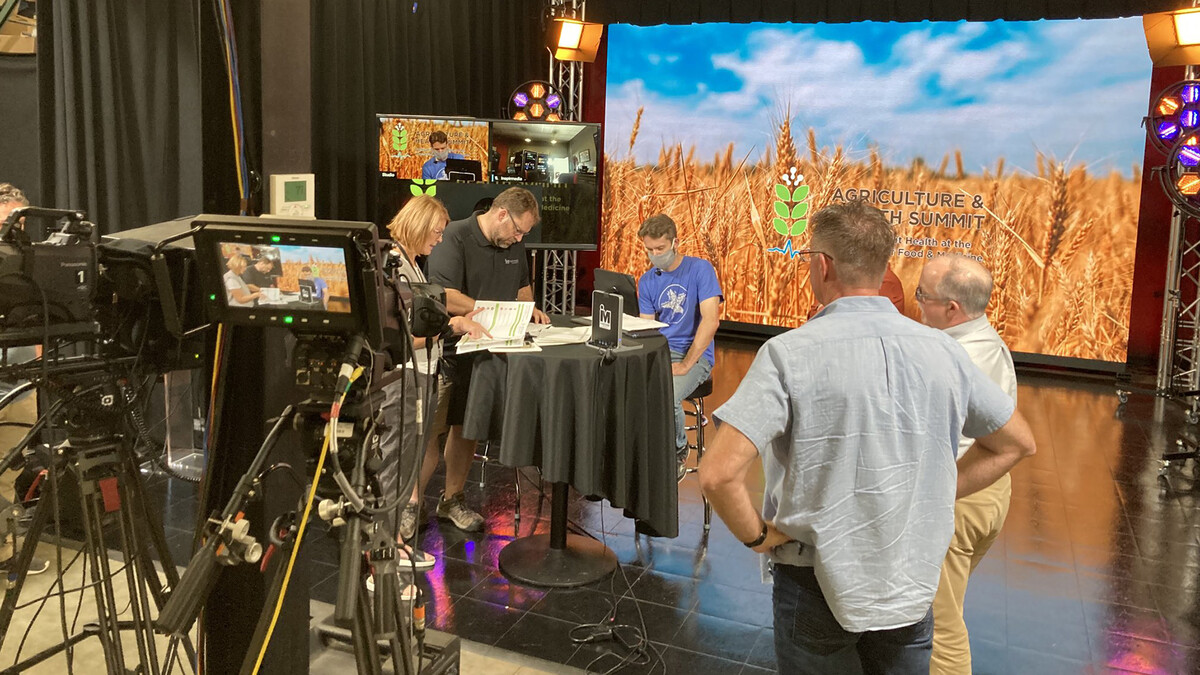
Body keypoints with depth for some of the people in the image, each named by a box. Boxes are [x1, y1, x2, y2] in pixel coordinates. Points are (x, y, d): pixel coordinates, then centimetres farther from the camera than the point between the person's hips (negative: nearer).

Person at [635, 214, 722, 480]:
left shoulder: (700, 269, -5)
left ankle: (679, 450, 1)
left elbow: (711, 320, -13)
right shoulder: (647, 281, 12)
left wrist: (686, 364, -18)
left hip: (694, 355, -5)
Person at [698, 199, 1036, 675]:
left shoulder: (789, 353, -19)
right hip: (912, 586, 4)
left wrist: (758, 536, -9)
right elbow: (1017, 443, 9)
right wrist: (932, 498, 8)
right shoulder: (942, 350, -5)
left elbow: (718, 474, -27)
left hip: (817, 584, -3)